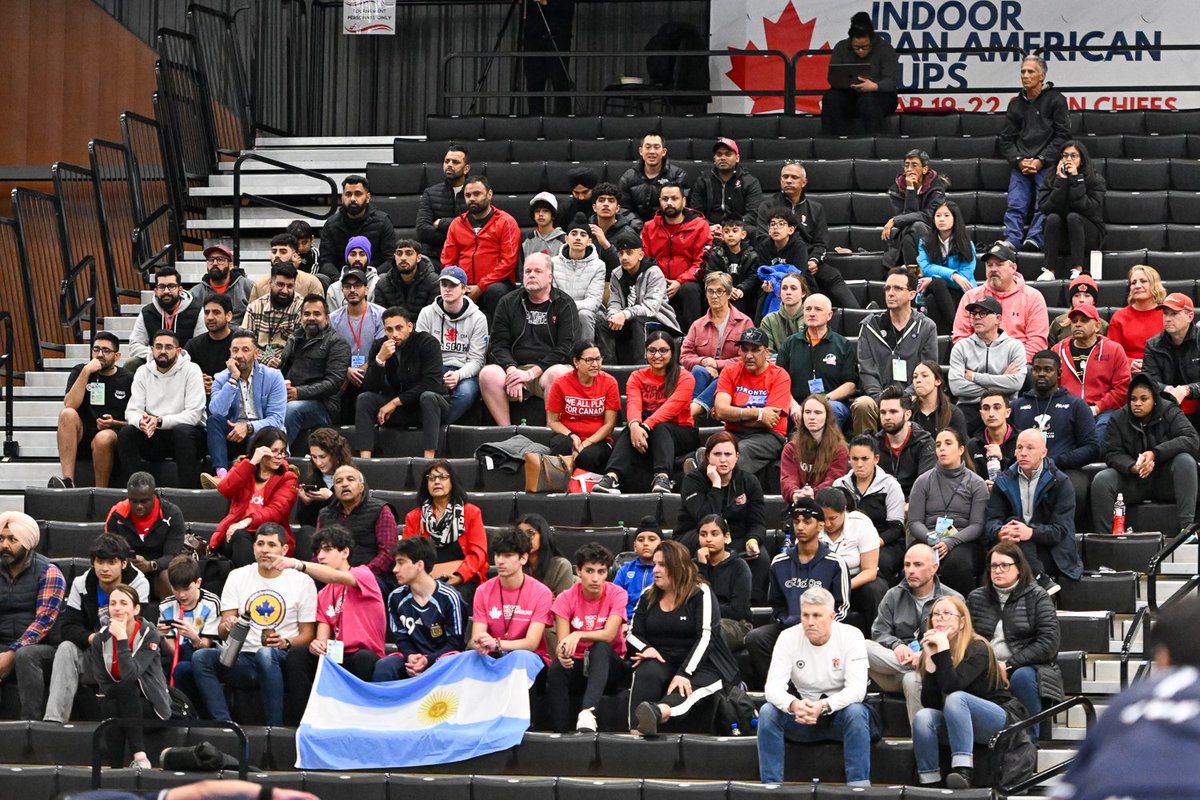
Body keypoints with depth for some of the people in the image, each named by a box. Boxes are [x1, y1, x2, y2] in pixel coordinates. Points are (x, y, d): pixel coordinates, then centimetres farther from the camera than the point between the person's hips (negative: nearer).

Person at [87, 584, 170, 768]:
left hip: (150, 706, -2)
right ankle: (114, 764, -27)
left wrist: (122, 638, -30)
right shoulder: (101, 639, -5)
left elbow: (130, 674, -27)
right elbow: (104, 685, -7)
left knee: (126, 685, -32)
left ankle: (140, 757, -35)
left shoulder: (148, 633, -14)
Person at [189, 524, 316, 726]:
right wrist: (228, 627, -16)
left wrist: (286, 643, -16)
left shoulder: (302, 582, 6)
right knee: (200, 657, -25)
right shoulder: (237, 577, 13)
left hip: (281, 660, -3)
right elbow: (223, 631, 9)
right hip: (242, 660, 3)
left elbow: (307, 635, 5)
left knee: (266, 654, -39)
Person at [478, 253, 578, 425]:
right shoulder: (508, 303, 15)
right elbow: (498, 345, 8)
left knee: (559, 373, -38)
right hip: (515, 368, 2)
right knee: (488, 373, -30)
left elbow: (565, 348, -3)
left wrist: (532, 373, -14)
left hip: (548, 368, -2)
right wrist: (511, 370, -13)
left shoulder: (565, 305, 7)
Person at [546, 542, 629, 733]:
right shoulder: (566, 599, -3)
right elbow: (562, 642, -12)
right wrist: (561, 653, -37)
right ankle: (562, 733, -36)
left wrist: (579, 635, -38)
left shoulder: (617, 594, -7)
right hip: (577, 666, 1)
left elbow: (609, 635, -20)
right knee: (555, 669, -33)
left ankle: (587, 713, -54)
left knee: (601, 648, -35)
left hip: (608, 666, -1)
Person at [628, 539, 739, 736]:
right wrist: (646, 648, -14)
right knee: (645, 673, -32)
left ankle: (659, 711, -74)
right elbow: (633, 633, 13)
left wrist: (684, 674, -26)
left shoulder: (701, 594, -4)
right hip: (662, 662, 4)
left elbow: (705, 637, -14)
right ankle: (635, 732, -52)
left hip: (700, 665, -4)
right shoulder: (648, 596, 14)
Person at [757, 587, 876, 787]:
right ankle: (771, 785, -21)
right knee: (767, 712, -25)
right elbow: (773, 687, -18)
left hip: (839, 711, -2)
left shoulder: (851, 636, -14)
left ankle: (859, 786, -31)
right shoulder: (788, 638, -9)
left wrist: (824, 706, -41)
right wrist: (794, 705, -42)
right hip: (801, 716, 2)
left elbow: (857, 688, -23)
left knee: (856, 712, -34)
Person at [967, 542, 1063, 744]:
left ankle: (1029, 740, -24)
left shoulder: (1037, 597, 4)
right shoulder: (976, 598, 16)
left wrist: (1009, 666, -14)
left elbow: (1048, 644, -7)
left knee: (1022, 676, -38)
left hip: (1026, 666, -2)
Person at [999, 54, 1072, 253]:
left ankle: (1034, 240, -23)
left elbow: (1062, 135, -1)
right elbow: (1006, 139, 16)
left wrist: (1041, 160, -10)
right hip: (1021, 165, 4)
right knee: (1015, 205, -10)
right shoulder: (1016, 104, 18)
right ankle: (1010, 242, -18)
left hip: (1047, 164, -4)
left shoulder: (1055, 100, 5)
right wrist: (1018, 160, -3)